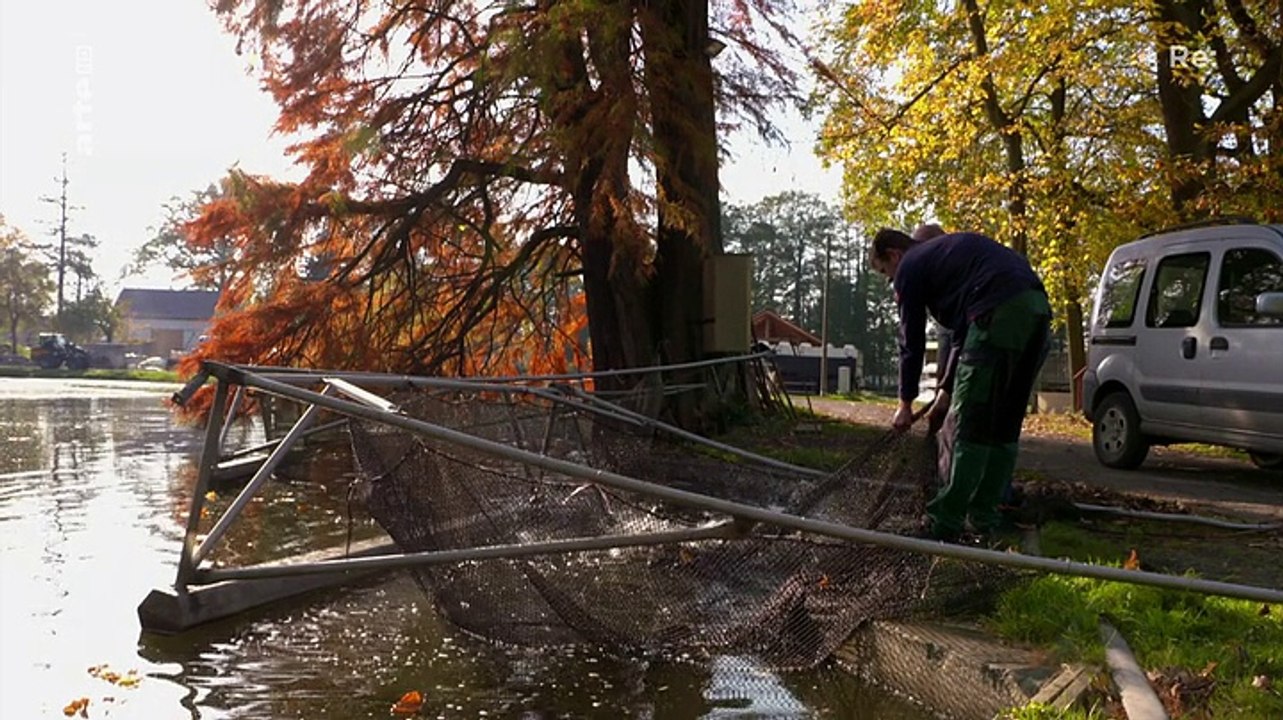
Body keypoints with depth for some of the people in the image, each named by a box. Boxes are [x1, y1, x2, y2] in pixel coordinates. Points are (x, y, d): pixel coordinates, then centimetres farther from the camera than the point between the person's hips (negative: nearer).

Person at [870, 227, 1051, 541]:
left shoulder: (910, 267, 9)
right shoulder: (943, 251, 34)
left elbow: (912, 341, 10)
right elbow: (964, 331, 35)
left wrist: (906, 403, 19)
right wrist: (947, 389, 36)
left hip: (1000, 312, -9)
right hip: (1038, 307, 9)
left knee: (970, 424, -4)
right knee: (1004, 425, 14)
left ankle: (945, 523, -1)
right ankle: (984, 518, 20)